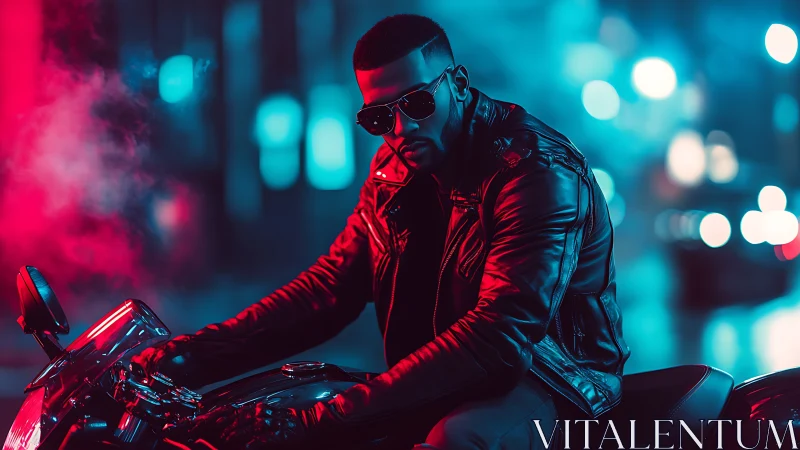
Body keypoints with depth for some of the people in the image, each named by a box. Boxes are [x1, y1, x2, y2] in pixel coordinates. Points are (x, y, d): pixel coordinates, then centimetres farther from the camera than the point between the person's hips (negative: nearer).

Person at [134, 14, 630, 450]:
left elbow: (497, 336, -31)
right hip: (444, 380, 7)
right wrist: (193, 356, -15)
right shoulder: (395, 172, 5)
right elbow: (329, 287, 1)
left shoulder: (541, 172, -21)